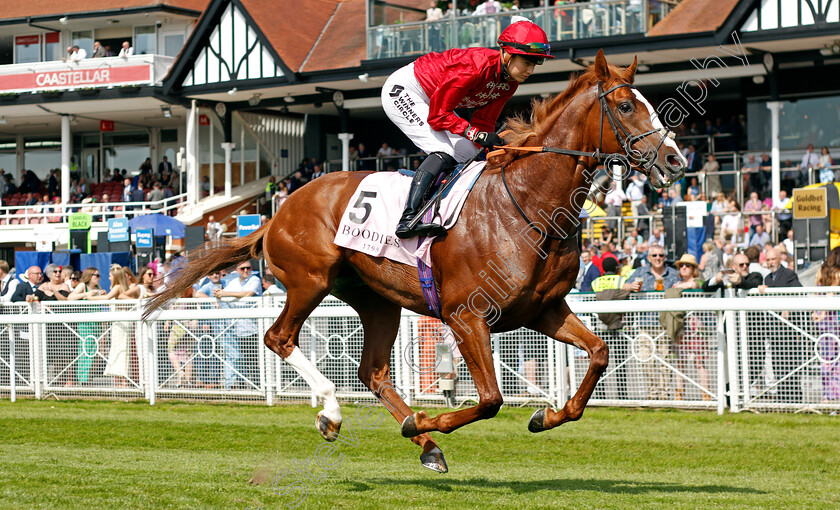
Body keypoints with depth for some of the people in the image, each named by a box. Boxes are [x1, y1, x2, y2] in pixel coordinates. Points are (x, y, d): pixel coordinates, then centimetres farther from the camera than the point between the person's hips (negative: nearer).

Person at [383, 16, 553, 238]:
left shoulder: (509, 82, -9)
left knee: (470, 156, 2)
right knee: (444, 153, -24)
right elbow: (437, 116, -29)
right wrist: (477, 134, -35)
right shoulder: (477, 65, -34)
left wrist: (492, 143, -21)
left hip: (430, 101, 10)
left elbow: (483, 122, -4)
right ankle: (407, 218, -32)